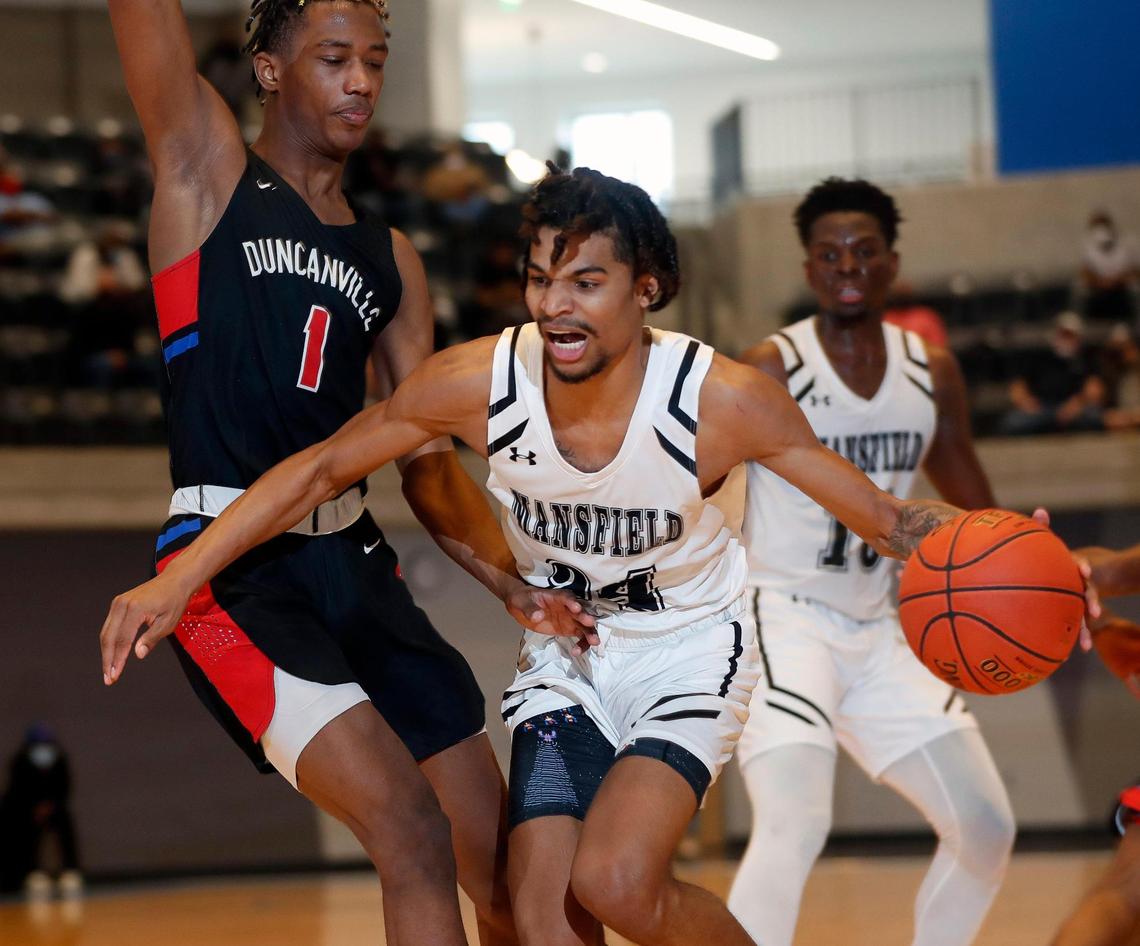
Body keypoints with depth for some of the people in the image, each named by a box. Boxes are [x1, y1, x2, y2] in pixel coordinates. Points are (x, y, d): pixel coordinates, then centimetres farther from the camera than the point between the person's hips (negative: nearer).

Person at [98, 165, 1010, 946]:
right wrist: (179, 578, -14)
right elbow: (322, 469, -8)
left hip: (690, 650, -3)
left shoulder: (725, 400, -27)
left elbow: (882, 517, -17)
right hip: (563, 655, 3)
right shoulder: (479, 382, -21)